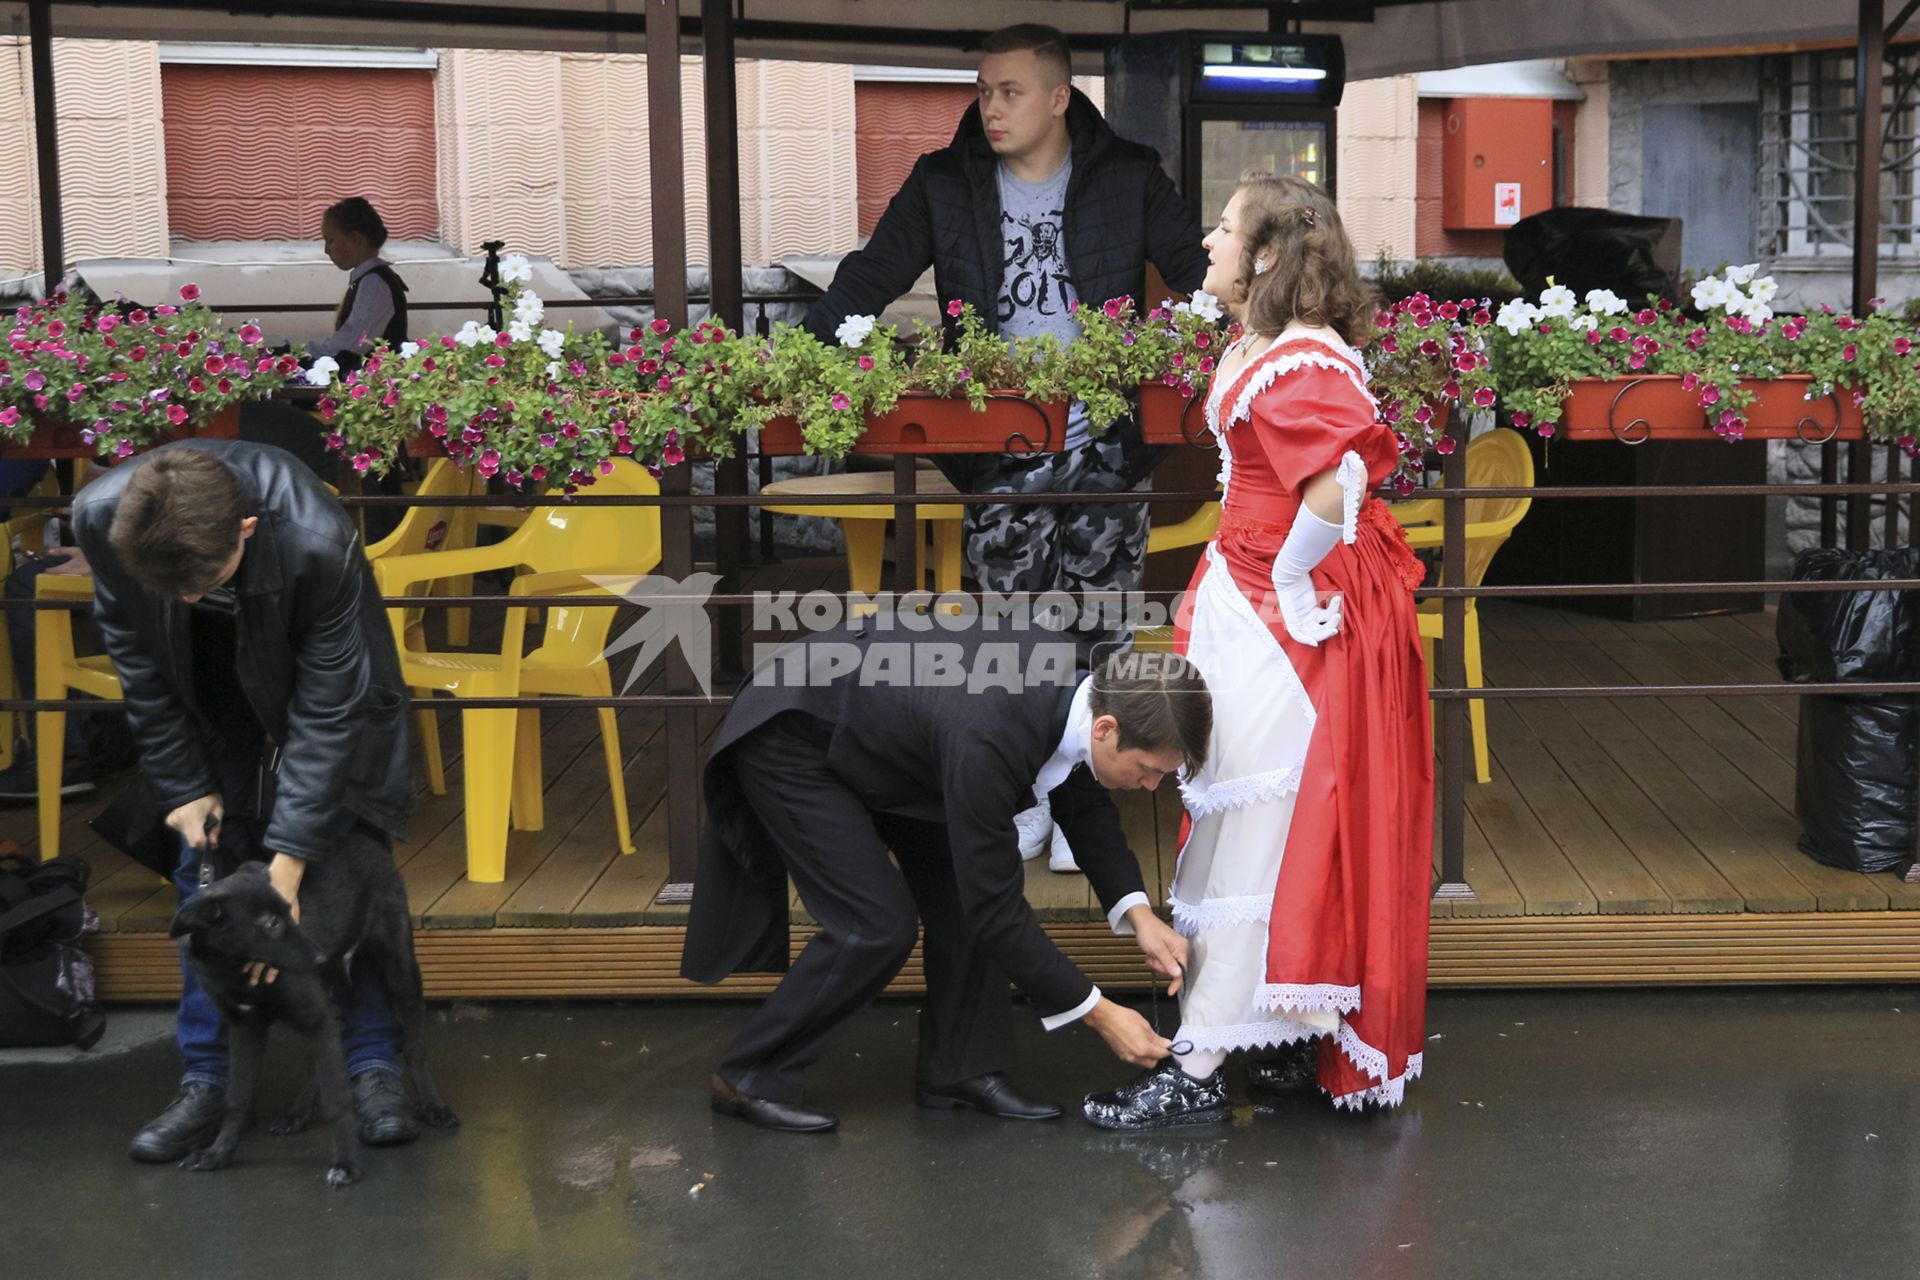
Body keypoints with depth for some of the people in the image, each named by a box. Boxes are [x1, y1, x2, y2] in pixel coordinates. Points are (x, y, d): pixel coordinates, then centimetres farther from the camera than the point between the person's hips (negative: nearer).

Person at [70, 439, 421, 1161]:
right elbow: (141, 668, -13)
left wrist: (287, 864, -31)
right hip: (210, 713, 3)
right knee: (203, 875, 0)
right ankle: (204, 1082, 9)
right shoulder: (103, 518, -31)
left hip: (330, 695, -3)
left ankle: (373, 1068, 8)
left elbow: (328, 711, -32)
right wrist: (182, 787, -12)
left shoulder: (317, 541, -42)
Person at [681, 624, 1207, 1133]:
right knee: (877, 924, -13)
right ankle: (749, 1075, 2)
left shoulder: (1077, 681, -17)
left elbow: (1086, 804, 4)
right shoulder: (987, 738, -40)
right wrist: (1099, 1013, -23)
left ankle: (960, 1068, 12)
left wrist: (1137, 912, -9)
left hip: (873, 721, 8)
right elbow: (996, 907, -30)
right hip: (789, 740, -8)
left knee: (964, 890, -1)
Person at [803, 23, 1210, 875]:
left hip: (1106, 444, 0)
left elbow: (1195, 270, 5)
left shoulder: (1128, 179, 2)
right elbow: (871, 276, 4)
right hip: (999, 448, 1)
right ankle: (1023, 799, 18)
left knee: (1097, 629, 4)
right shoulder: (946, 183, 5)